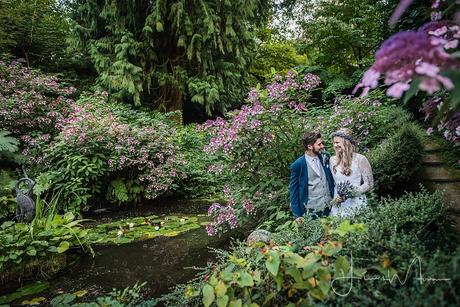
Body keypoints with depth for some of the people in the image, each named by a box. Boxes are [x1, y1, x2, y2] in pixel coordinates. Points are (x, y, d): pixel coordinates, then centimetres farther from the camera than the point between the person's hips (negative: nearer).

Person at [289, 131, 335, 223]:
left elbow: (331, 179, 13)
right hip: (312, 211, -4)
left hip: (329, 207, 4)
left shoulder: (325, 157, 0)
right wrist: (297, 215, -7)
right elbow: (293, 191, -7)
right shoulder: (298, 165, -13)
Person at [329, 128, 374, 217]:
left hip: (356, 204, -3)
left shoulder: (360, 159, -6)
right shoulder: (332, 160, 6)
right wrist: (334, 199, -2)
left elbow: (369, 184, -3)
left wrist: (354, 192, -16)